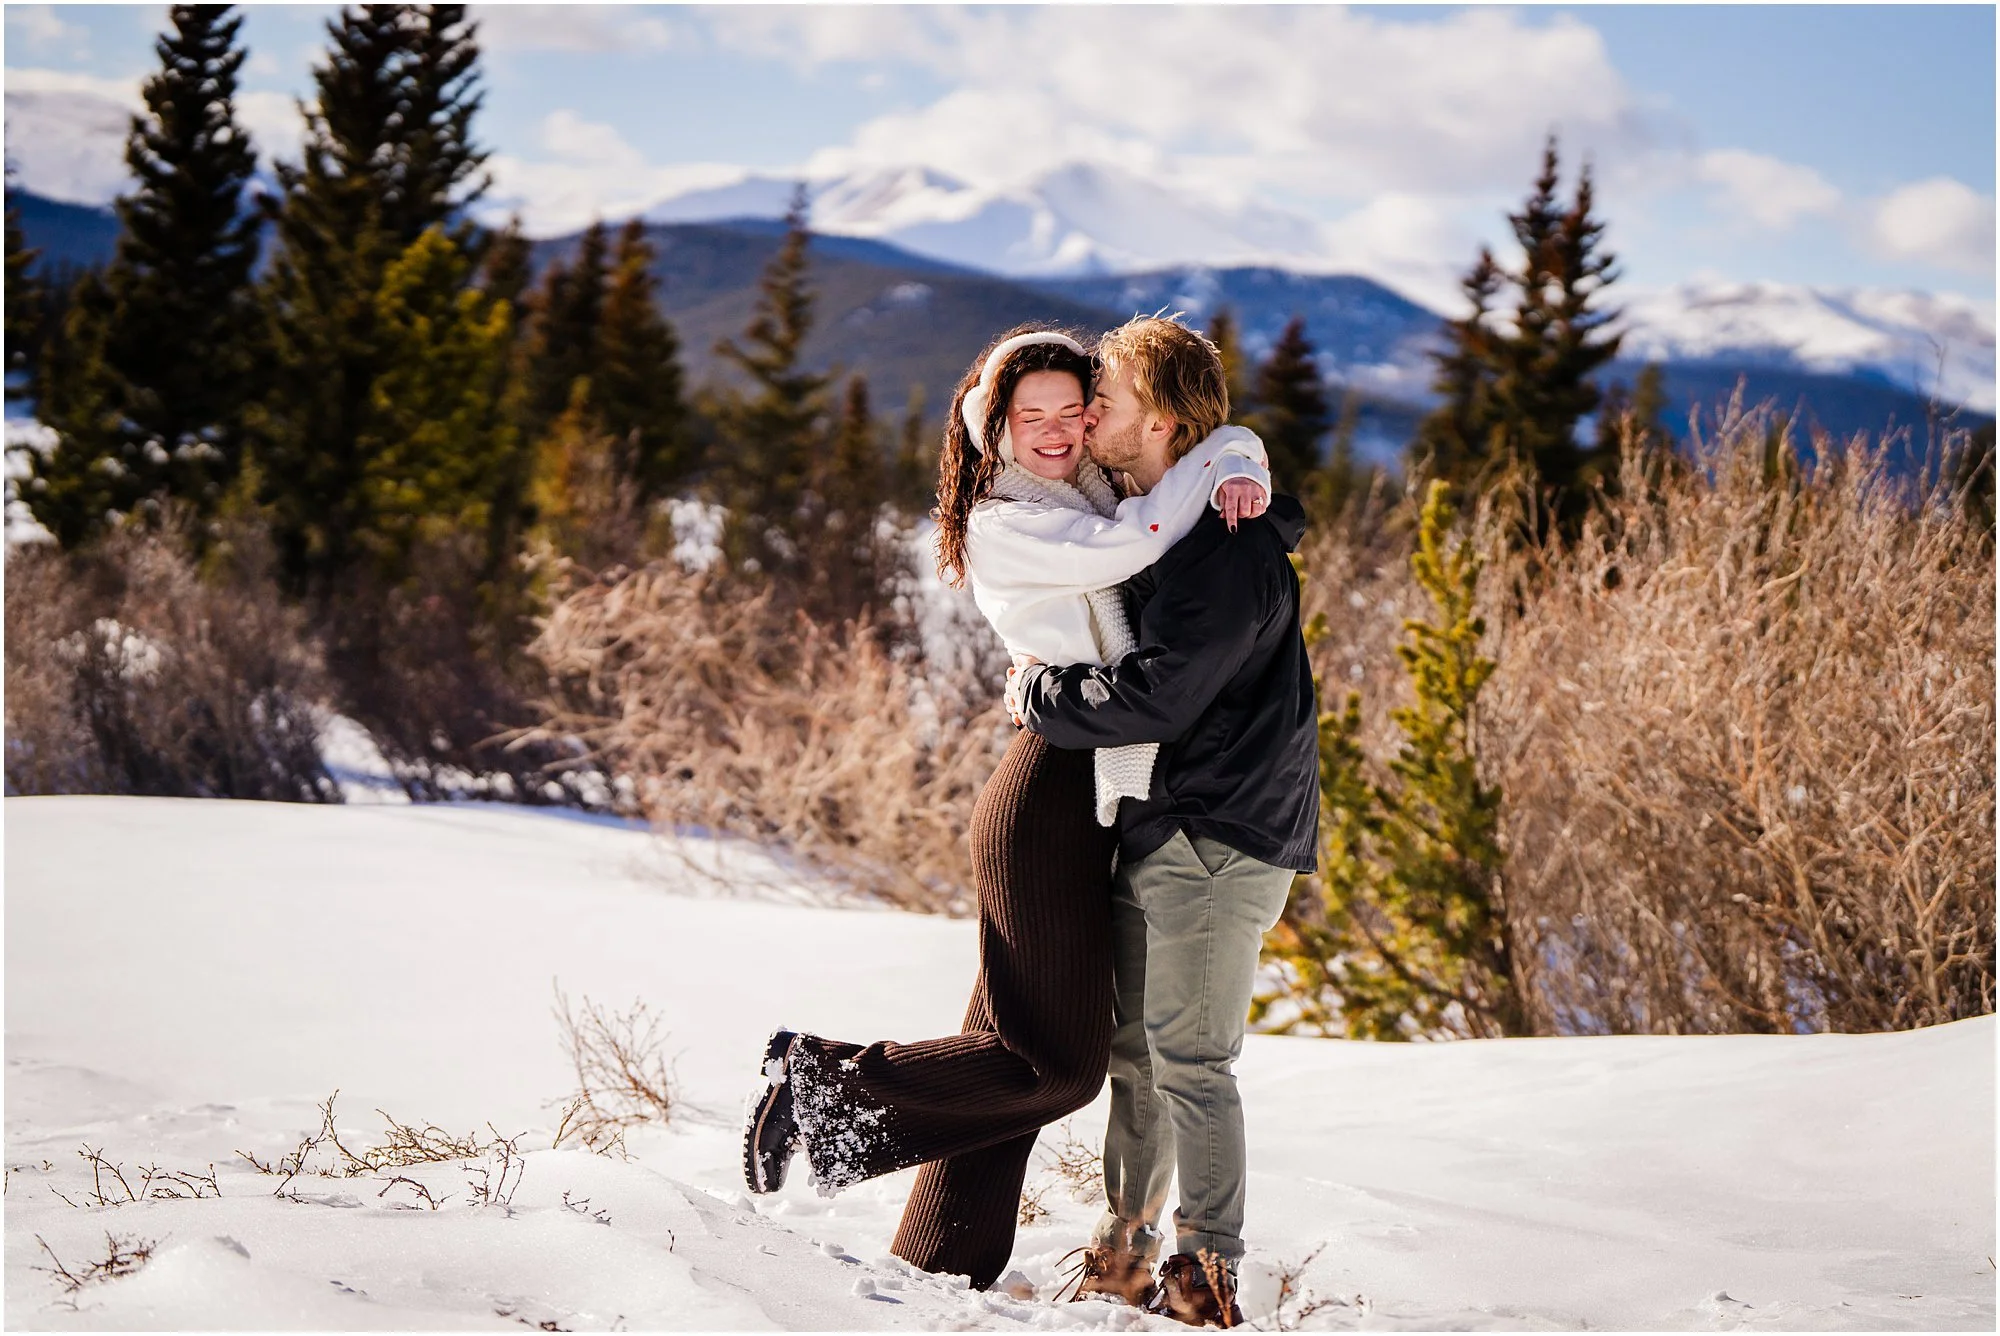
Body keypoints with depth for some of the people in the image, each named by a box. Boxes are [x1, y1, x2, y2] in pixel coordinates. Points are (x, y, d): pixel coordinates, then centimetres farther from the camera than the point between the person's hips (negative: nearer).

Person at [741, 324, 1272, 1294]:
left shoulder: (1101, 493, 15)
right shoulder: (998, 526, -7)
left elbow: (1222, 445, 21)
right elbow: (1122, 547, -21)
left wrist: (1242, 471, -2)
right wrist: (1219, 451, -10)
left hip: (1096, 802, 8)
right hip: (1049, 799, -8)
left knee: (1018, 1053, 9)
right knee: (1059, 1064, -8)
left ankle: (939, 1266, 16)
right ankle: (824, 1080, 1)